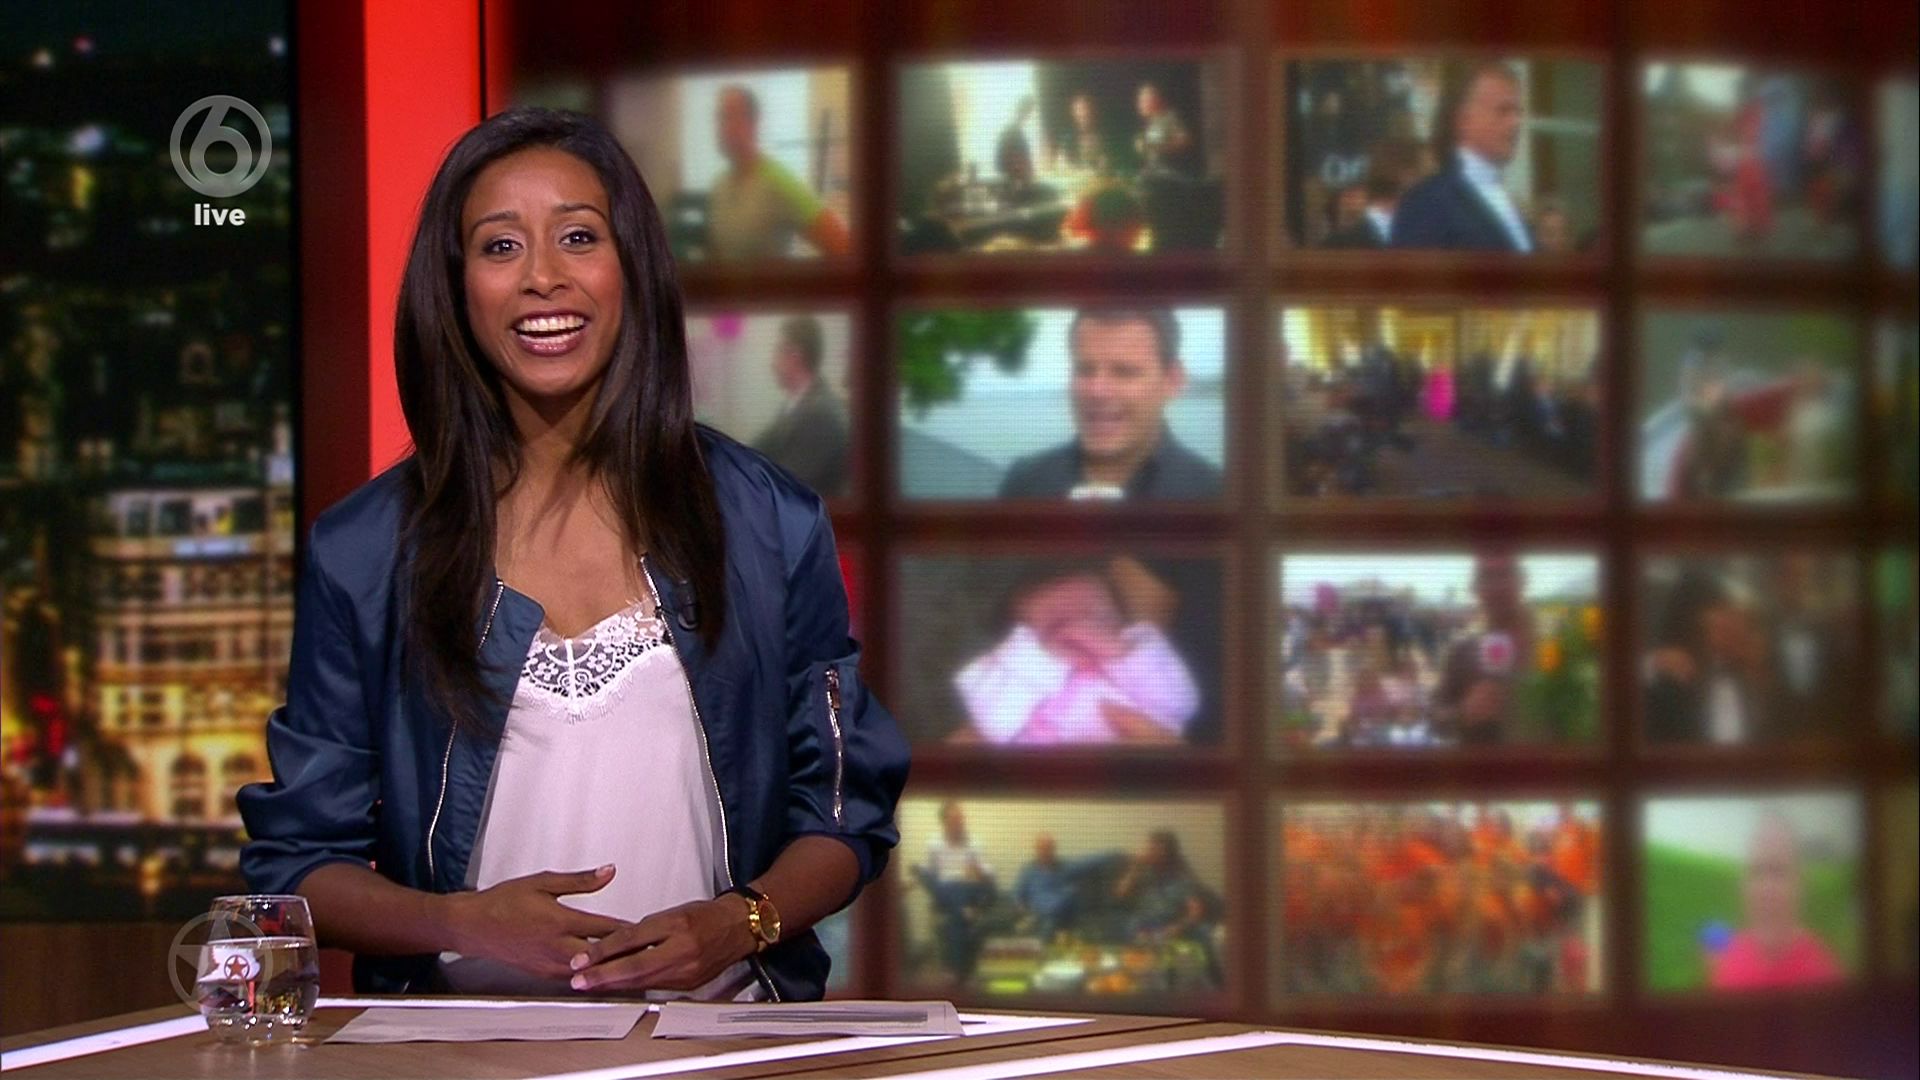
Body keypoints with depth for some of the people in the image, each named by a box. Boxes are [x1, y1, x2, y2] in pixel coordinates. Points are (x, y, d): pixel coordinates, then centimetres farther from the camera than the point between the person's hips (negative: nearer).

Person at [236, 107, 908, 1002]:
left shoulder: (769, 524, 8)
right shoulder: (361, 553, 6)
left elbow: (845, 815, 13)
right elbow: (298, 859, 8)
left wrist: (739, 924, -7)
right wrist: (464, 922, -10)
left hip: (714, 1030, 1)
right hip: (466, 1033, -1)